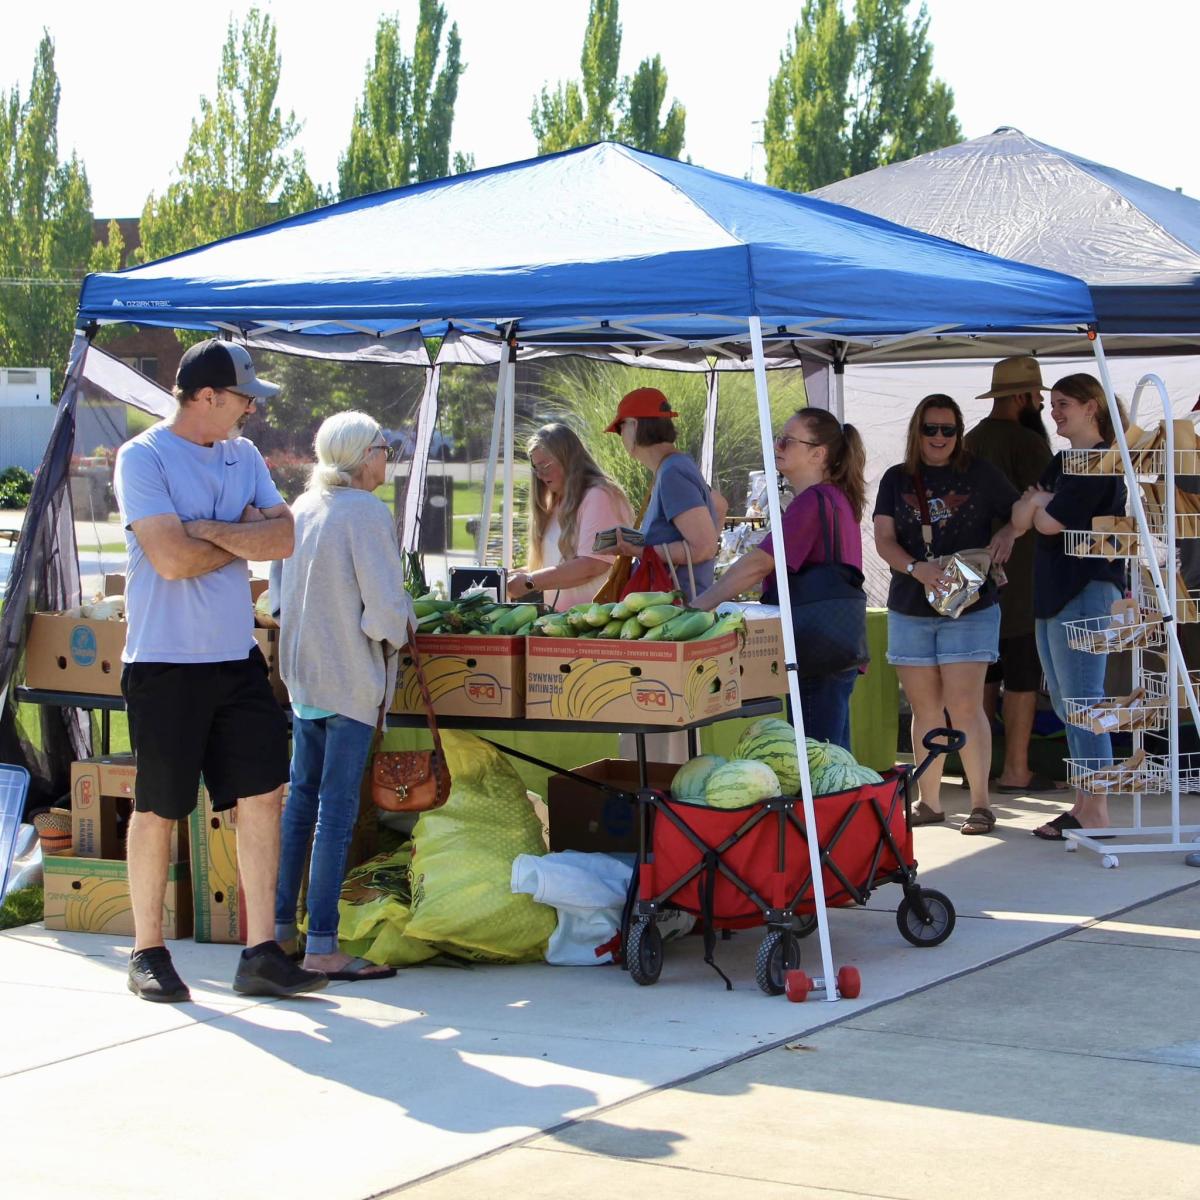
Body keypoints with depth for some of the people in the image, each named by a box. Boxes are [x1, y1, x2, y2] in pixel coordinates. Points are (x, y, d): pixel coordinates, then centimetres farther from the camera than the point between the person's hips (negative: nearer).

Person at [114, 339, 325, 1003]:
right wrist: (246, 534, -4)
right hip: (165, 663, -6)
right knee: (157, 809, 3)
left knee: (262, 795, 1)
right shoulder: (142, 458, -9)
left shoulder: (243, 456, 11)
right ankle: (147, 952, 17)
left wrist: (208, 529, -14)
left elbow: (285, 537, -1)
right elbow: (172, 557, -19)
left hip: (237, 657, 6)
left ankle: (262, 954, 5)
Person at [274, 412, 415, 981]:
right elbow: (386, 607, -19)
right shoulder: (366, 512, -15)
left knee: (301, 797, 17)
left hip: (302, 673, 8)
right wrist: (397, 632, 1)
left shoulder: (303, 508, 8)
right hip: (351, 678, -8)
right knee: (337, 810, -5)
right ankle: (322, 948, -3)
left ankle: (279, 926, 22)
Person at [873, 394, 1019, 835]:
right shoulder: (897, 479, 9)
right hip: (910, 611, 3)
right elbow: (883, 539, 0)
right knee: (925, 709, 7)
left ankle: (981, 803, -3)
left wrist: (1008, 532, -10)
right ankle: (929, 802, 17)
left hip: (970, 608, -3)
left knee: (964, 706, -10)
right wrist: (916, 569, -18)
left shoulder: (980, 475, 3)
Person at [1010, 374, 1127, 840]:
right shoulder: (1061, 464, 19)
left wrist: (1038, 504, 4)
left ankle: (1096, 809, -7)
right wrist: (1040, 500, -8)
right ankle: (1085, 802, 16)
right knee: (1067, 705, 11)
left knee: (1083, 701, -9)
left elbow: (1050, 522, -16)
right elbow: (1021, 518, 11)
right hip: (1053, 593, 10)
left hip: (1086, 592, -10)